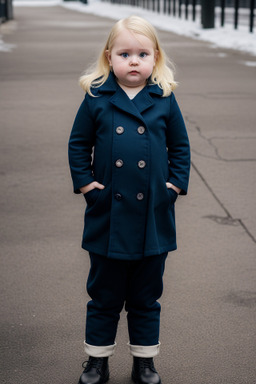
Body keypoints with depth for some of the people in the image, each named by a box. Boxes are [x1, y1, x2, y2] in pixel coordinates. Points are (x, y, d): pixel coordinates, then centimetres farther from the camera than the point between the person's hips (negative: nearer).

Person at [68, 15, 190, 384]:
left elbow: (180, 146, 9)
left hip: (153, 218, 1)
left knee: (146, 297, 13)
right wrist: (85, 183, -4)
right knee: (104, 296, 11)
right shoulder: (96, 99, -2)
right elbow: (78, 144, 6)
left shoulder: (165, 99, 0)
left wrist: (175, 185, 0)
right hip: (107, 217, -1)